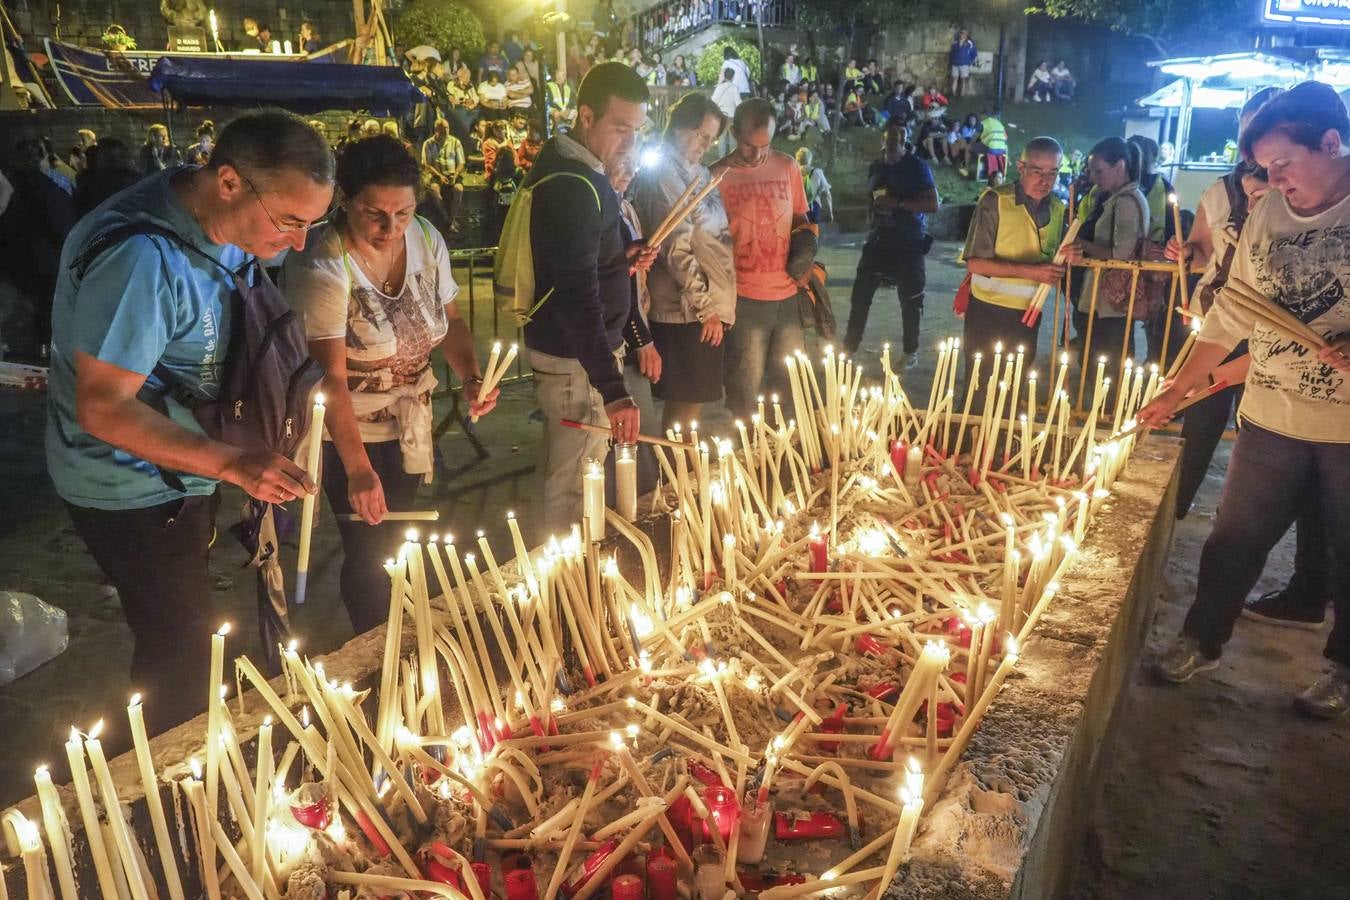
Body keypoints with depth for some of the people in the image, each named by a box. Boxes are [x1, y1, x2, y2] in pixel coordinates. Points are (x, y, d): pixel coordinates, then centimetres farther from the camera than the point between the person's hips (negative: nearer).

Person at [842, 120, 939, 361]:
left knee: (909, 299, 3)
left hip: (909, 243, -4)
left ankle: (910, 351, 18)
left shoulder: (917, 166, -6)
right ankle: (849, 347, 10)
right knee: (861, 293, 1)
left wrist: (898, 203, -22)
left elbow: (933, 205, -15)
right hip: (879, 239, 5)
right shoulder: (875, 168, 10)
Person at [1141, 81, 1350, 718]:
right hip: (1272, 420, 4)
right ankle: (1201, 642, 30)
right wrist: (1177, 390, 9)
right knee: (1234, 540, 11)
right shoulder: (1265, 215, 4)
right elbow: (1232, 315, 11)